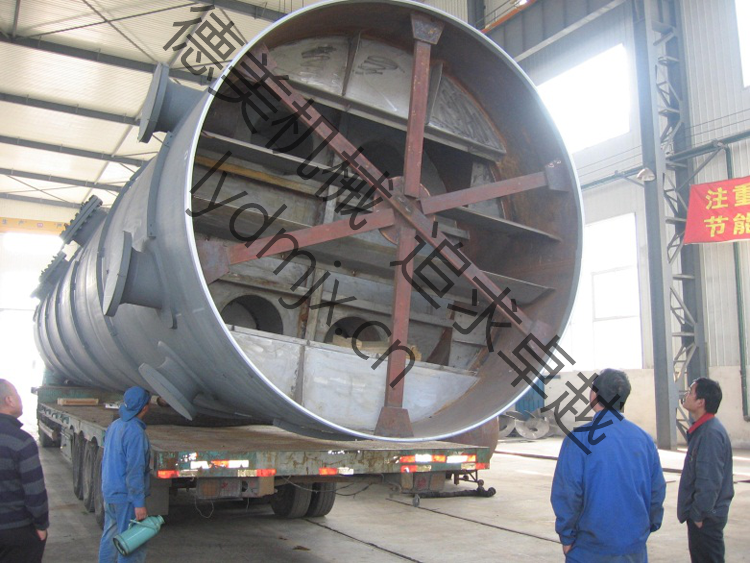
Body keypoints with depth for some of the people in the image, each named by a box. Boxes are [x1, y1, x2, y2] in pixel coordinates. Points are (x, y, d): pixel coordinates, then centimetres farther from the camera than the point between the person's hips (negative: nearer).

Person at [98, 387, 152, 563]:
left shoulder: (114, 425, 5)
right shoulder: (135, 432, -22)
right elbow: (135, 470, -23)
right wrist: (139, 503, -18)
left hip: (109, 493, 9)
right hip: (125, 497, -9)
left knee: (109, 536, 19)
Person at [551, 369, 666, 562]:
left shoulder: (579, 439, -16)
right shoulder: (644, 438, -3)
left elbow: (567, 493, -17)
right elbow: (657, 489, 2)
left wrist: (567, 537, -5)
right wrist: (650, 525, 16)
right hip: (635, 547, 4)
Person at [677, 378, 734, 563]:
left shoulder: (711, 433, -23)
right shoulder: (702, 429, 9)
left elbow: (709, 480, -25)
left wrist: (699, 514, -18)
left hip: (705, 519, -10)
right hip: (702, 513, 10)